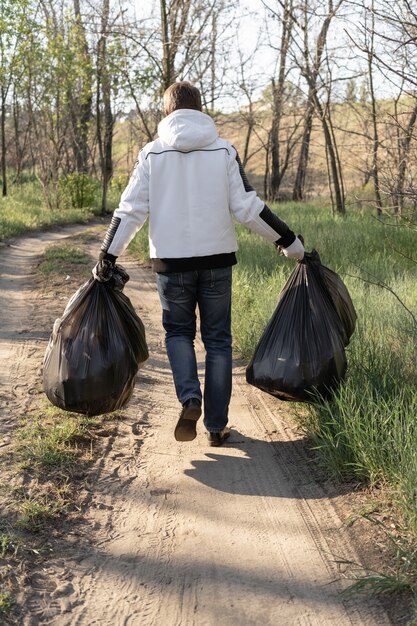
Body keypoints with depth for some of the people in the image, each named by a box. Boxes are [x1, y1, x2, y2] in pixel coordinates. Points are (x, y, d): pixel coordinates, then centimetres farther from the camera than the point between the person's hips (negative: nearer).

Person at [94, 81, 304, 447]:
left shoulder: (152, 153, 0)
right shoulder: (223, 150, 0)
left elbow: (130, 210, -3)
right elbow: (248, 208, -5)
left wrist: (107, 258, 6)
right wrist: (287, 240, 6)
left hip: (171, 261, 0)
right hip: (216, 259, 0)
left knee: (178, 331, 19)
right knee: (217, 339, 12)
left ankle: (190, 398, -5)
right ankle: (217, 425, 15)